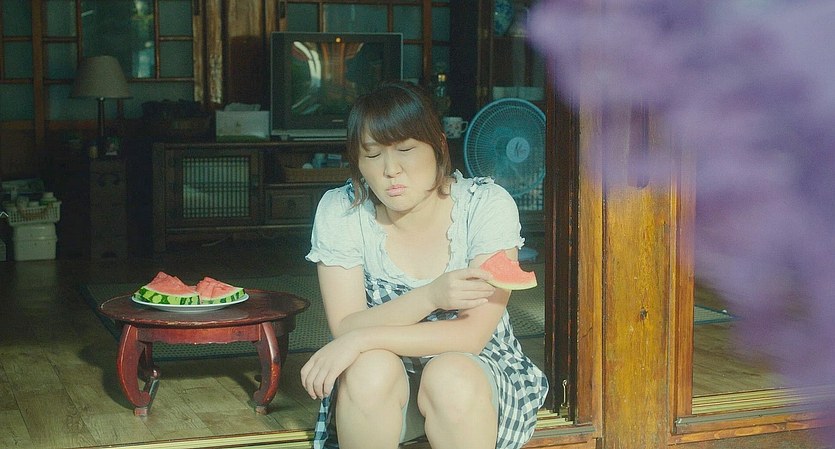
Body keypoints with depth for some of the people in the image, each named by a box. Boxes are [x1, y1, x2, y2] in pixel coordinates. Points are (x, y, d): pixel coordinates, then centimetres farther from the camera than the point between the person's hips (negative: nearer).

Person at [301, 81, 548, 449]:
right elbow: (345, 328, -17)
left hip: (475, 368, -1)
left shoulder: (487, 205, -15)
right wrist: (429, 297, -33)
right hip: (382, 384, 1)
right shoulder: (340, 211, -10)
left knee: (451, 377, -35)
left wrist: (363, 338, -29)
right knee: (369, 370, -33)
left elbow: (473, 334, -21)